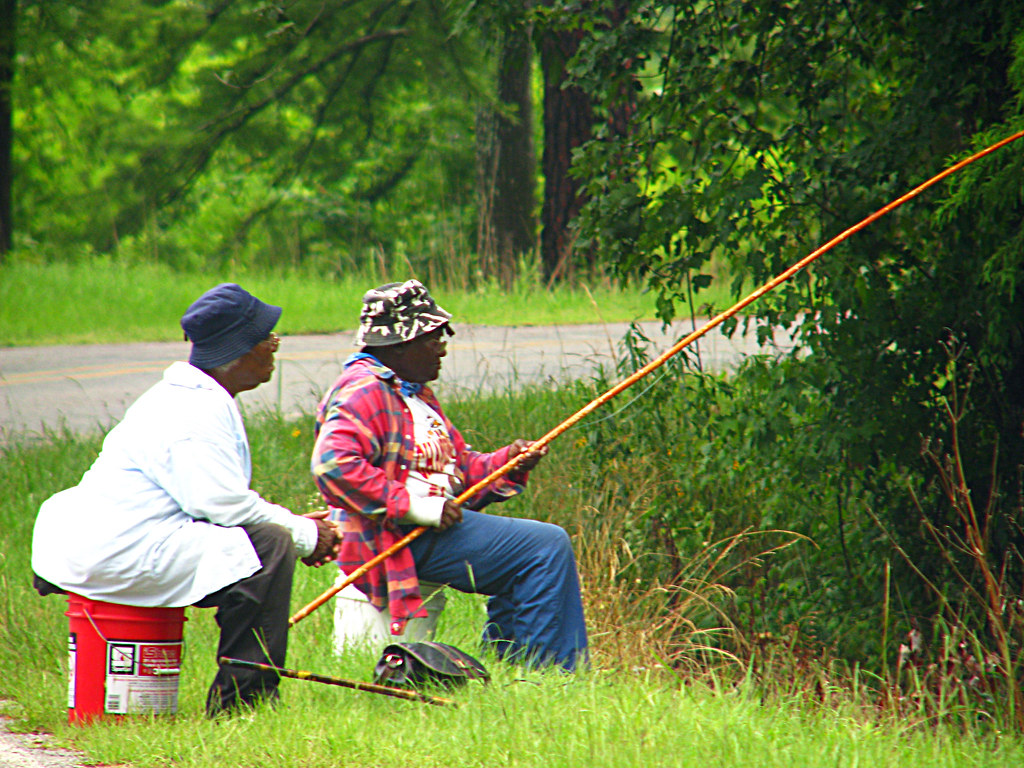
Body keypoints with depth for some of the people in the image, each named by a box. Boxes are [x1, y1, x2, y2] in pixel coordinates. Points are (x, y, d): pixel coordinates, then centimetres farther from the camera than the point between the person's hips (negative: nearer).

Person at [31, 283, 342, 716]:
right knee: (269, 545, -19)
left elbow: (213, 498, 22)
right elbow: (220, 503, -23)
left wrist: (296, 527, 10)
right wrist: (303, 535, -10)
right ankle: (242, 700, -16)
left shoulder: (195, 400, 19)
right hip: (124, 556, -11)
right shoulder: (196, 413, -15)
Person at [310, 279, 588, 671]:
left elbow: (461, 471, 23)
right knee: (547, 546, -15)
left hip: (433, 524, 11)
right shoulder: (365, 392, -12)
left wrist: (507, 463, 3)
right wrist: (411, 505, -28)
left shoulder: (414, 393, 23)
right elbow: (334, 464, -27)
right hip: (401, 538, -11)